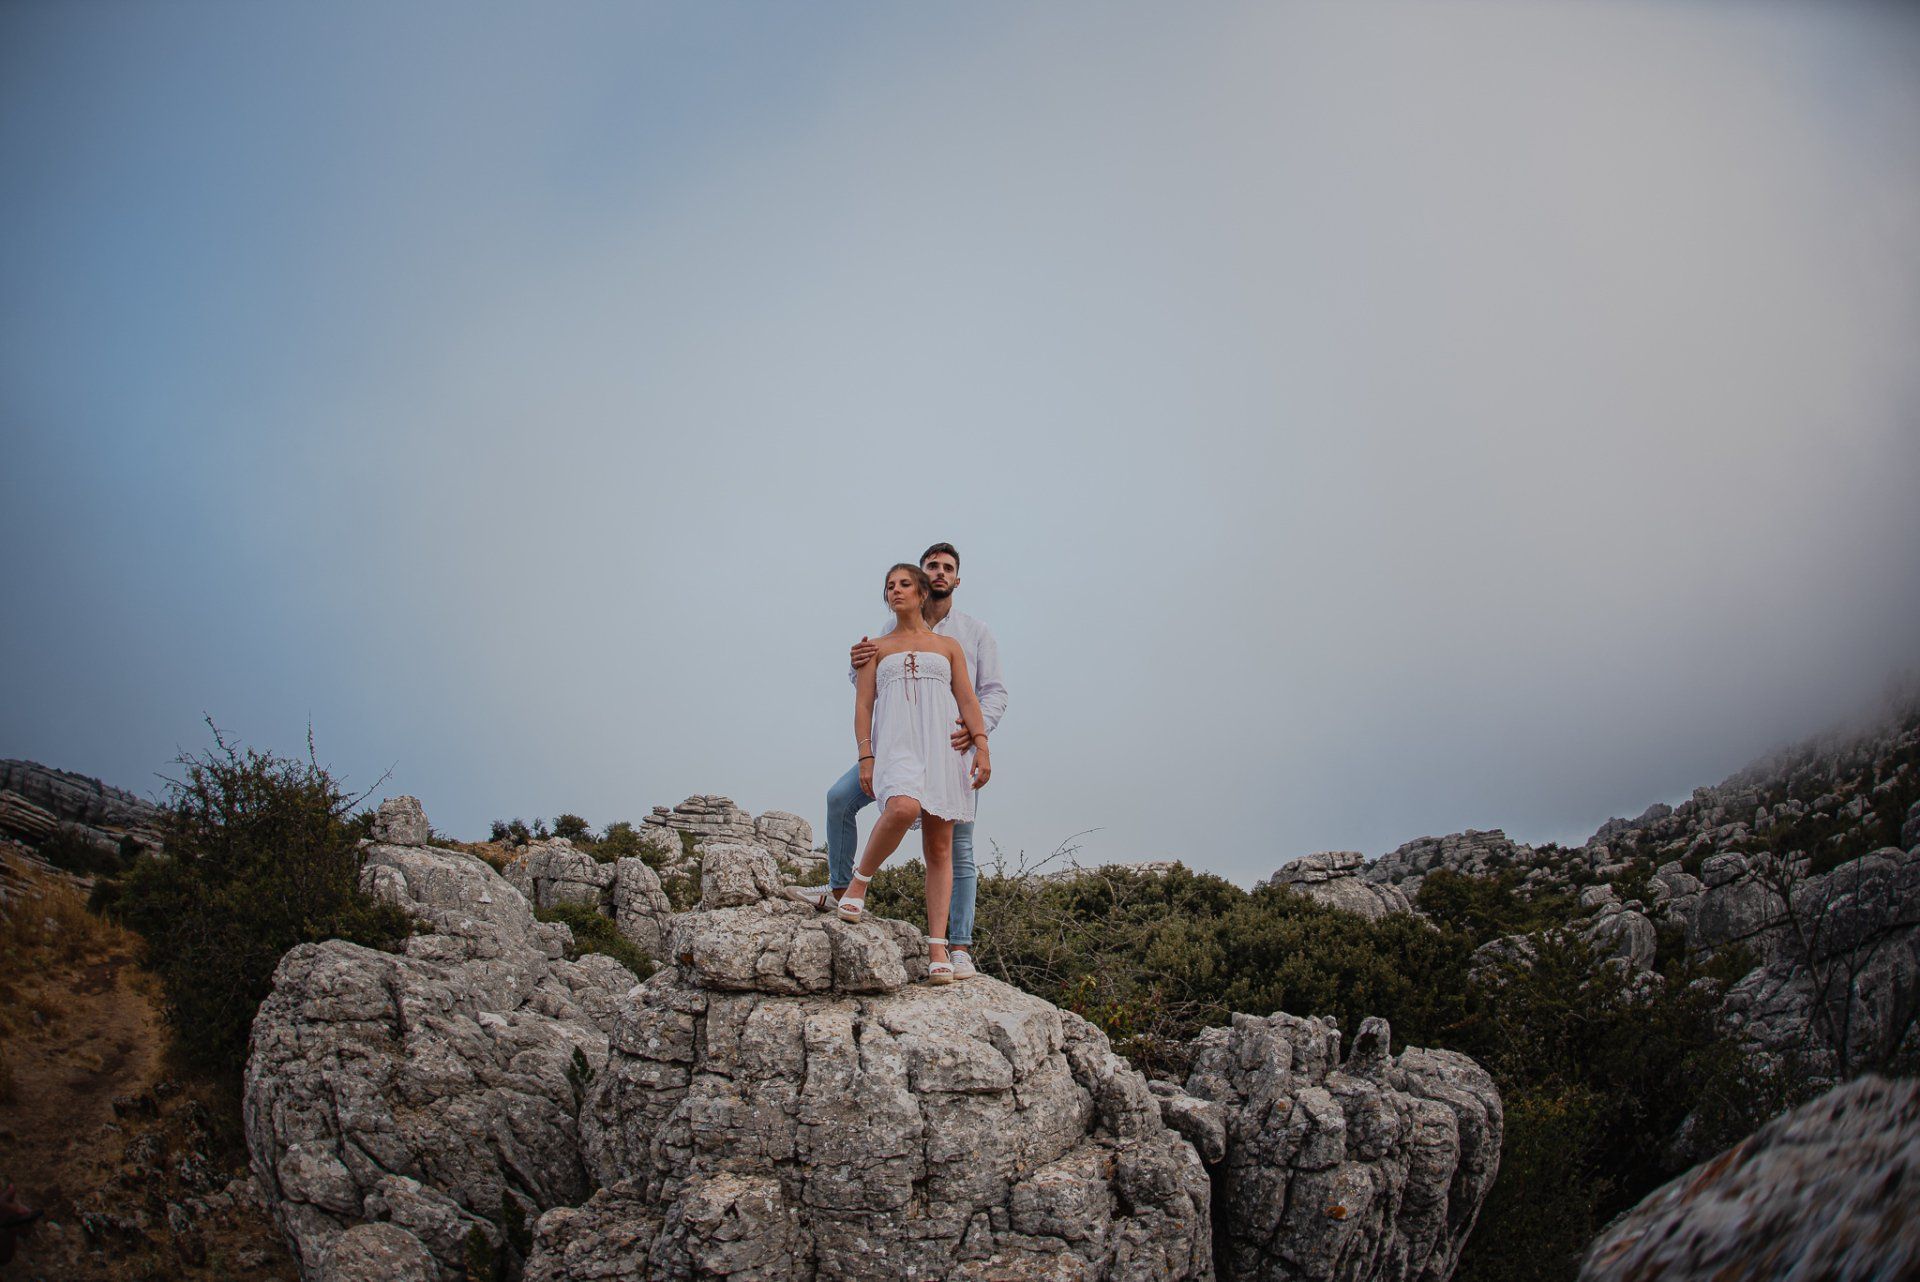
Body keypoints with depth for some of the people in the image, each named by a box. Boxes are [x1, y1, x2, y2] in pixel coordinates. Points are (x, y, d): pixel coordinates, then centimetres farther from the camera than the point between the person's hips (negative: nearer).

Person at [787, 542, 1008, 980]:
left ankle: (960, 948, -1)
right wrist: (858, 666, -18)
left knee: (958, 849, -4)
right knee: (840, 797, -10)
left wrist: (977, 727, -19)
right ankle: (839, 890, 6)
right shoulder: (894, 631, 11)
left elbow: (994, 691, 2)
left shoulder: (974, 632, 7)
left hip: (953, 749, -2)